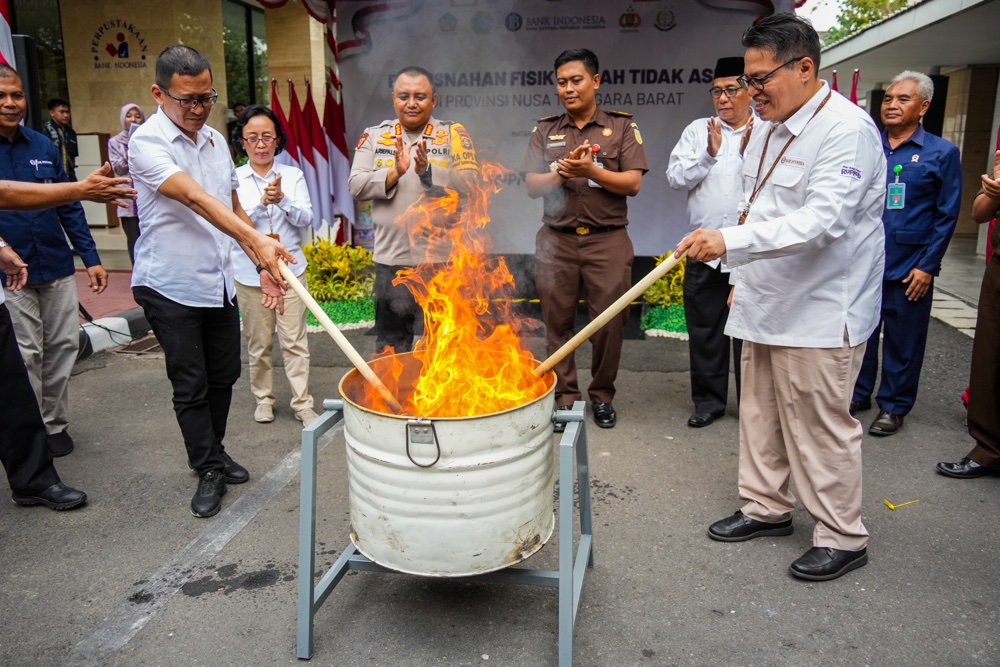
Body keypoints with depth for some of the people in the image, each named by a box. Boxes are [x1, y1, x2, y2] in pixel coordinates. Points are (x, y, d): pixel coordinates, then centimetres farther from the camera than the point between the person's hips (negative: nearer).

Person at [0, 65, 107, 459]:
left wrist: (90, 257, 7)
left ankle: (55, 424, 24)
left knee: (63, 346, 8)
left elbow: (69, 207, 10)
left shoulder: (42, 146, 7)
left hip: (56, 267, 4)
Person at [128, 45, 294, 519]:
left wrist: (264, 265, 7)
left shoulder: (216, 141, 9)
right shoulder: (147, 142, -14)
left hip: (219, 283, 6)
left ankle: (213, 451, 34)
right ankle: (209, 471, 17)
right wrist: (258, 240, -41)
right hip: (170, 286, -6)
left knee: (224, 376, 14)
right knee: (190, 386, 2)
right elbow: (196, 199, -29)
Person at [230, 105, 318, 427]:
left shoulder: (292, 175, 5)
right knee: (258, 342, 8)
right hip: (249, 272, 0)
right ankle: (263, 398, 25)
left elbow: (306, 219, -2)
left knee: (294, 340, 0)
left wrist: (282, 199, -19)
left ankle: (302, 403, 8)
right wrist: (262, 203, -20)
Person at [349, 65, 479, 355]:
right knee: (390, 349, 12)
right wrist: (394, 173, -17)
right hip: (391, 259, 2)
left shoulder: (453, 134, 3)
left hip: (443, 258, -2)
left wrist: (428, 172, -22)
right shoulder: (375, 135, 8)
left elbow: (469, 183, -9)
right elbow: (356, 186, -1)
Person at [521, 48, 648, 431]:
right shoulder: (545, 131, 12)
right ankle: (565, 397, 16)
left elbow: (633, 183, -3)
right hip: (556, 240, 2)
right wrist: (561, 173, -15)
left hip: (607, 240, -2)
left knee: (609, 324, 1)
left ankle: (602, 395, 19)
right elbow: (532, 186, 4)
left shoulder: (621, 127, 6)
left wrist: (591, 171, -16)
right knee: (557, 324, 4)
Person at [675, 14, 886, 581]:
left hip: (820, 313, -9)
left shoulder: (847, 129, -17)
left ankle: (844, 536, 19)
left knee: (821, 426, 1)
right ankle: (768, 508, 34)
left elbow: (822, 220, -30)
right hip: (769, 303, 9)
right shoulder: (768, 128, 11)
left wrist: (730, 242, -38)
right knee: (760, 413, 16)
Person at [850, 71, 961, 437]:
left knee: (902, 340, 7)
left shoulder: (941, 153, 0)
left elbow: (947, 215, -2)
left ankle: (893, 406, 21)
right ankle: (858, 394, 27)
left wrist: (928, 265, -8)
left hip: (909, 266, -2)